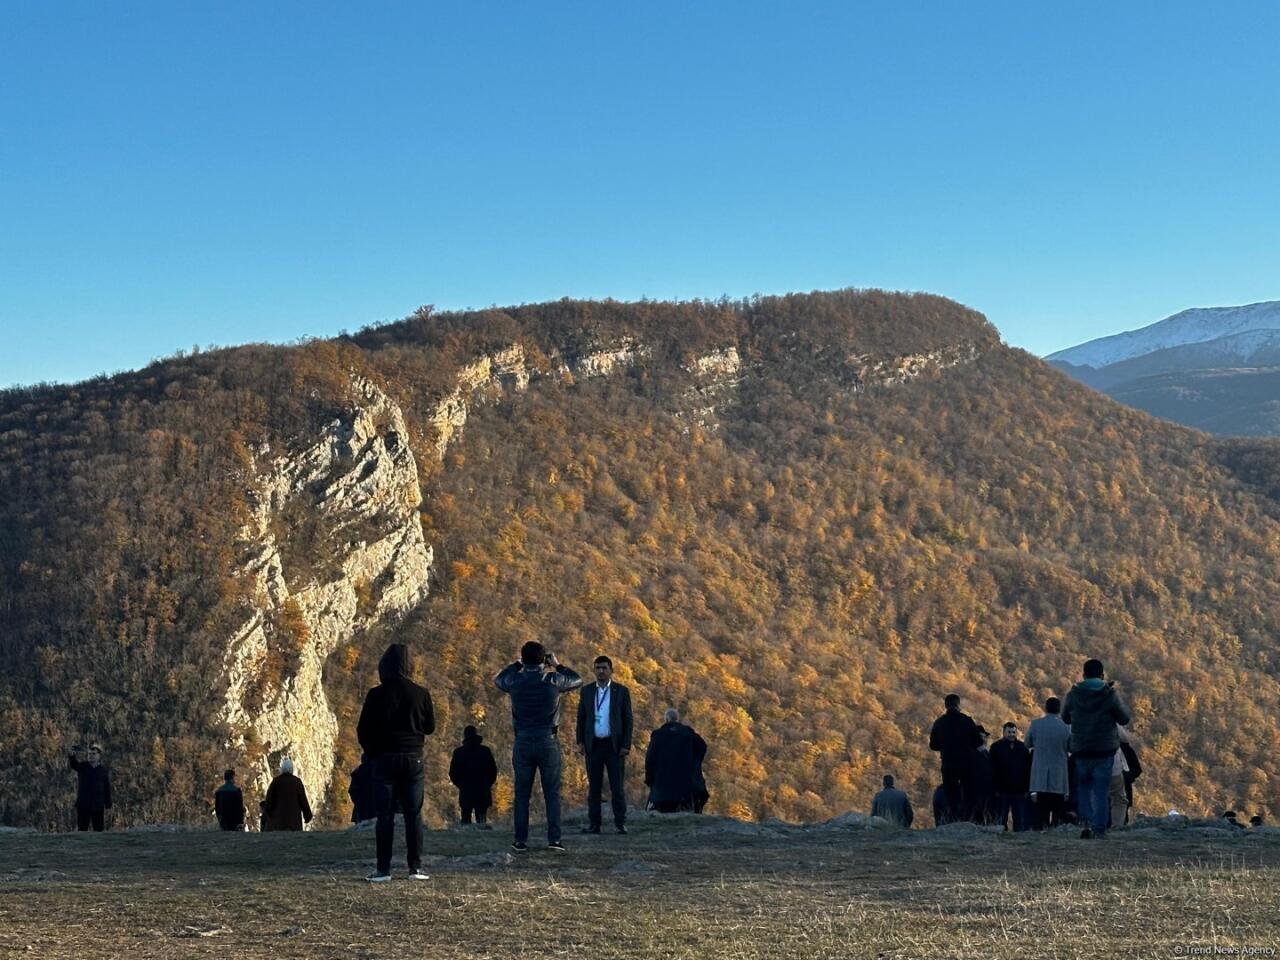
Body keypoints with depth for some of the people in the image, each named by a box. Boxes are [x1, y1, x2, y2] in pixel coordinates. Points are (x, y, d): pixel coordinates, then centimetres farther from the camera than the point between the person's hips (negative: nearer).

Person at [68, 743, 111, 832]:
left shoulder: (104, 771, 6)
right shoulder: (82, 767, 6)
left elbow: (107, 790, 6)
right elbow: (74, 764, -17)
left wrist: (107, 807, 0)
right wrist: (72, 755, -41)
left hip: (98, 806, 0)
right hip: (83, 806, 0)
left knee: (98, 830, 2)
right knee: (81, 829, 0)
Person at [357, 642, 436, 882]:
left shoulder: (376, 695, -7)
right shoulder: (420, 694, -3)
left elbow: (363, 731, -3)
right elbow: (430, 727, 7)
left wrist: (373, 752, 14)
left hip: (385, 759, -1)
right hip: (413, 759, 1)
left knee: (384, 816, 2)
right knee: (414, 814, 6)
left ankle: (383, 869, -1)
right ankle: (416, 867, 3)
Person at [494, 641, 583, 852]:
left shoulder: (515, 681, -4)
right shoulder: (553, 680, -8)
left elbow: (498, 679, 20)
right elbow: (577, 681, 12)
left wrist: (517, 664, 24)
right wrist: (558, 665, 20)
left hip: (523, 742, 1)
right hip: (548, 741, -1)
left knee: (522, 794, 7)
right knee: (552, 793, 3)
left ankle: (521, 841, 6)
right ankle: (554, 839, -3)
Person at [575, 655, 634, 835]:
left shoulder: (622, 691, 1)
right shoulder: (587, 691, 8)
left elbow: (628, 720, 0)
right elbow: (581, 717, 10)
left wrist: (626, 745, -7)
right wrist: (580, 742, 1)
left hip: (614, 745, -2)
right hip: (593, 745, 2)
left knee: (617, 786, -2)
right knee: (593, 786, 4)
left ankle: (620, 824, 2)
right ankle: (593, 824, 7)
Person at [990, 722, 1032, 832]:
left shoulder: (1023, 747, 9)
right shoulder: (996, 747, 2)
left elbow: (1028, 769, 8)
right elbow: (993, 770, -1)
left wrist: (1026, 788, 2)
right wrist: (995, 789, -8)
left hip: (1019, 790, 2)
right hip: (1003, 790, -2)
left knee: (1020, 820, 2)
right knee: (1001, 819, 2)